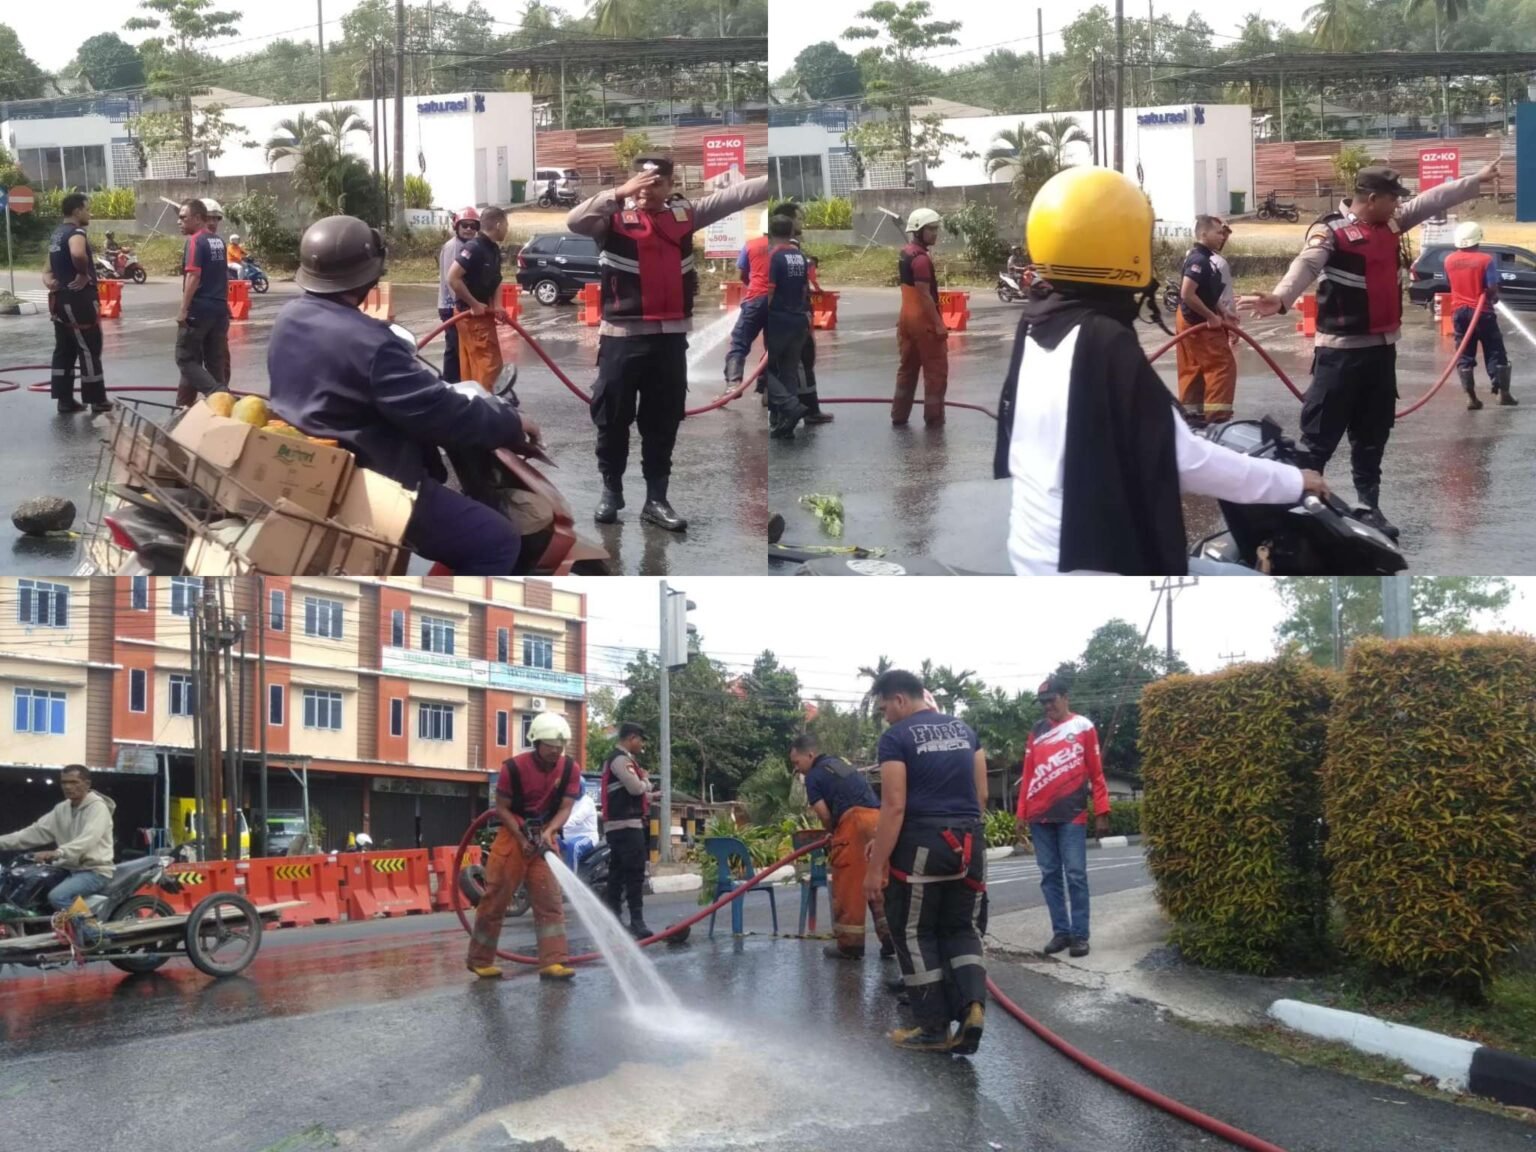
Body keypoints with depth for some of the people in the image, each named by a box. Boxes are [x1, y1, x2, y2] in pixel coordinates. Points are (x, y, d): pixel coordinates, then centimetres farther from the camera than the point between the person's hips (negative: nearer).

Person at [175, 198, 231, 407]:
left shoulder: (196, 241, -12)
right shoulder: (218, 241, 13)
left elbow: (193, 276, -20)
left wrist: (183, 309, -20)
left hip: (198, 309, -8)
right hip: (220, 309, 8)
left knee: (186, 358, -1)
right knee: (216, 360, 11)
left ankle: (216, 393, -16)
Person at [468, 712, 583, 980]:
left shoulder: (570, 769, -8)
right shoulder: (514, 767, -17)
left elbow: (565, 808, -8)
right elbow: (502, 809, -11)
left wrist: (548, 832, -26)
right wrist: (522, 839, -19)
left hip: (545, 838, 3)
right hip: (513, 835, -3)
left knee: (550, 900, -6)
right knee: (496, 899, 0)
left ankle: (553, 961, -10)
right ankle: (479, 959, 12)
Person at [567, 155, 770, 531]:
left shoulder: (685, 215, 10)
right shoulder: (614, 219, -1)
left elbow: (734, 196, 4)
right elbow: (574, 221, -19)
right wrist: (621, 194, -25)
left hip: (670, 337, 3)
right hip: (623, 336, -3)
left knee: (663, 423, 7)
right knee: (613, 419, 6)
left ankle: (656, 499, 14)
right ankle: (611, 491, 20)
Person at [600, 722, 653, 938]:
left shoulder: (618, 759, 21)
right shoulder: (622, 759, -12)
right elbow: (636, 787, -19)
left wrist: (645, 791, 10)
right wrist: (646, 781, 0)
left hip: (617, 824, 11)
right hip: (626, 823, -11)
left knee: (618, 873, 10)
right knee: (635, 873, -13)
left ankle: (613, 920, 12)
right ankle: (636, 922, -17)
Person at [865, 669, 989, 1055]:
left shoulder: (896, 738, -8)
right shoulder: (964, 730, 12)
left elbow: (894, 807, -13)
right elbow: (981, 795, 14)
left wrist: (876, 866, -11)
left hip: (920, 844, -6)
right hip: (968, 842, 6)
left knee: (915, 935, 7)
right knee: (962, 928, 15)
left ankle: (935, 1029, 8)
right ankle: (972, 1003, -8)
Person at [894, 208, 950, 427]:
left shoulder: (905, 254, 11)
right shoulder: (922, 258, -18)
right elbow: (925, 295, -22)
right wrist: (938, 324, -21)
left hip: (906, 318, 9)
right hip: (924, 321, -9)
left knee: (908, 367, 15)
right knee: (936, 370, 0)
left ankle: (899, 415, 17)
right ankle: (933, 417, 2)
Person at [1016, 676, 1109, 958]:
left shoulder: (1083, 727, 3)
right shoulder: (1037, 732, 13)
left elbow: (1096, 773, 2)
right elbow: (1028, 775, 14)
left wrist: (1101, 812, -2)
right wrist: (1022, 812, 9)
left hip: (1072, 815, -4)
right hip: (1040, 817, 4)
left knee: (1075, 874, -4)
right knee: (1050, 875, 4)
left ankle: (1079, 934, -1)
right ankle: (1060, 931, 9)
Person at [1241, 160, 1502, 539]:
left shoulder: (1392, 222, 10)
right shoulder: (1330, 230, -15)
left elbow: (1433, 200, 21)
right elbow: (1306, 265, -31)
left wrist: (1476, 180, 25)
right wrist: (1280, 298, -50)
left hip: (1382, 347, 8)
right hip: (1341, 350, -8)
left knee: (1374, 434, 15)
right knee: (1319, 434, -8)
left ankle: (1368, 506, 25)